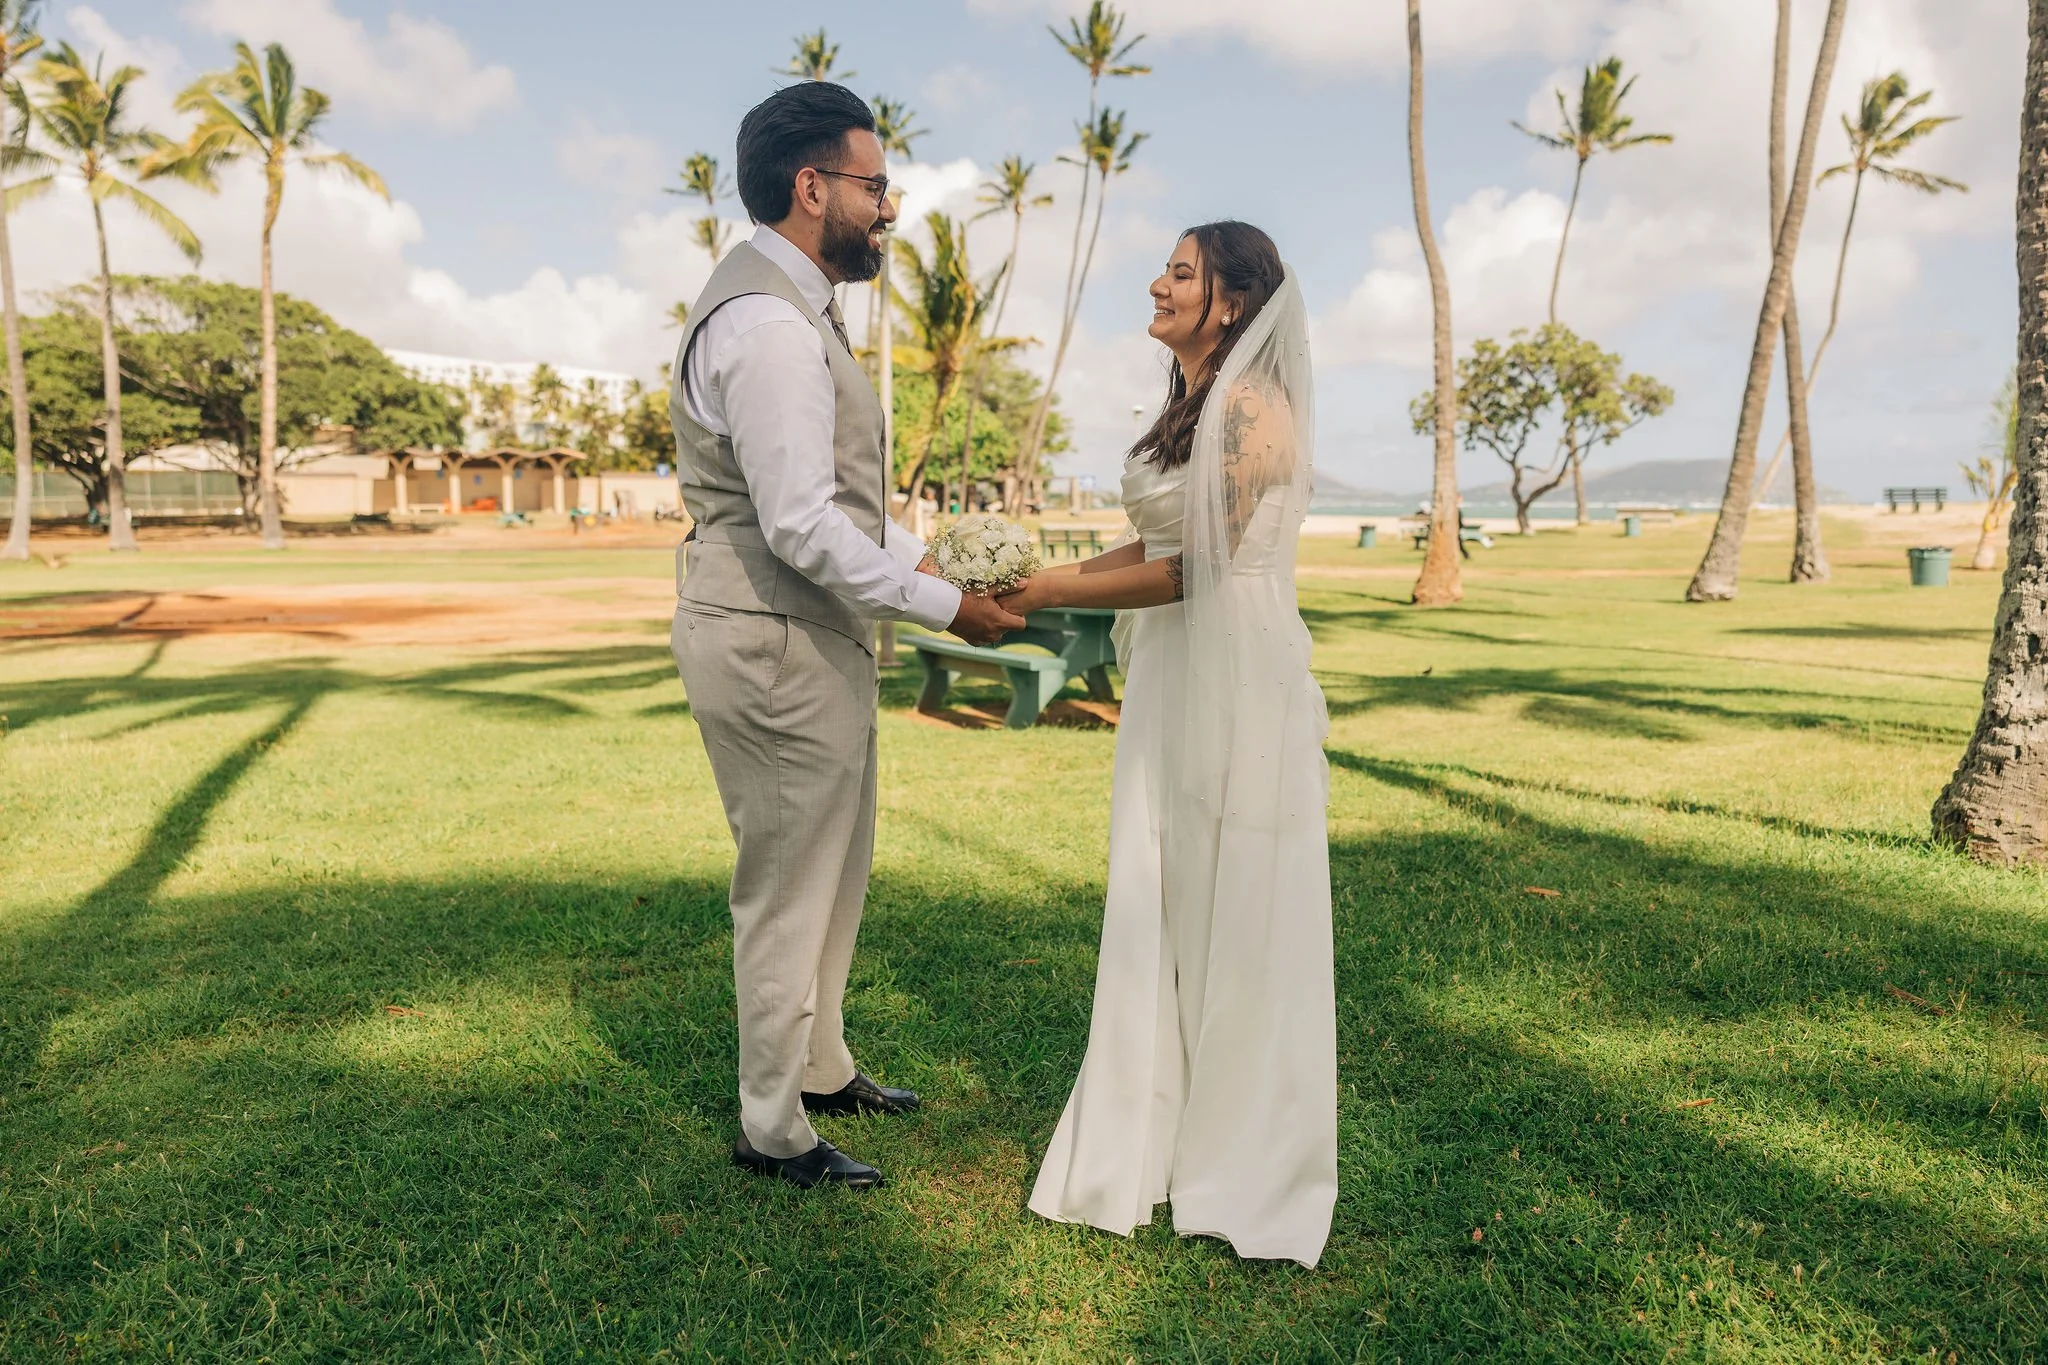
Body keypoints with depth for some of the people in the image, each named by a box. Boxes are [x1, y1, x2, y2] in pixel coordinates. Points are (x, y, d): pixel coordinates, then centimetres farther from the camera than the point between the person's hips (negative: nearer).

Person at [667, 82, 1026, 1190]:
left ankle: (820, 1070, 41)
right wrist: (943, 607, -17)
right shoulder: (769, 326, -20)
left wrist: (929, 561, 12)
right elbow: (802, 527, -25)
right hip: (776, 644, -11)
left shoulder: (789, 307, 14)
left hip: (809, 635, 11)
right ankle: (773, 1133, 23)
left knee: (834, 869, 22)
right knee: (788, 891, 4)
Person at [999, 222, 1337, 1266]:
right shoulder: (1190, 406, 14)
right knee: (1161, 909, 14)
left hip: (1237, 681, -8)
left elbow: (1190, 570, -18)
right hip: (1173, 680, 9)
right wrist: (1038, 576, 4)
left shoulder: (1253, 409, -14)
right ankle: (1157, 1133, 30)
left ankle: (1243, 1164, 23)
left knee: (1233, 917, 4)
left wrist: (1048, 592, -15)